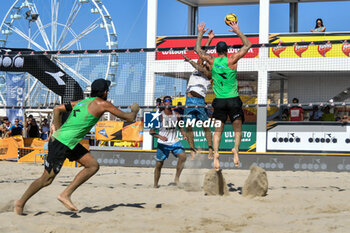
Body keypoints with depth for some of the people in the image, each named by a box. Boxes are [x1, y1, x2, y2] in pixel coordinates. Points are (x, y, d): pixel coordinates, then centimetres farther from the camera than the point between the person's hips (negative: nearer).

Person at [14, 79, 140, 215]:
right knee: (47, 179, 0)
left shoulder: (82, 102, 15)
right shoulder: (102, 103, -7)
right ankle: (20, 203, 15)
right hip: (62, 144, -9)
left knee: (93, 165, 6)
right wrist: (134, 110, 19)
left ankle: (66, 194, 6)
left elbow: (57, 109, 18)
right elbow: (129, 118, -1)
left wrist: (58, 130, 21)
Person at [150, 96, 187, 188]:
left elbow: (180, 127, 20)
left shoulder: (176, 115, 4)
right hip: (163, 143, -3)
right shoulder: (160, 116, -8)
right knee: (159, 164, 3)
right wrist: (160, 136, -25)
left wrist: (184, 135, 0)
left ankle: (177, 178, -9)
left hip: (175, 142, 3)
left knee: (183, 156, -21)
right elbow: (151, 131, -8)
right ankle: (155, 185, 19)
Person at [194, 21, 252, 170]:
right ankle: (236, 149, -19)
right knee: (237, 129, 5)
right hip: (233, 99, -2)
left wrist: (200, 34, 27)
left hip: (219, 101, 2)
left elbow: (197, 50, 19)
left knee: (218, 130, 7)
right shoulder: (232, 60, -4)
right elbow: (247, 45, 6)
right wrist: (237, 31, 10)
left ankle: (216, 153, -14)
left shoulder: (211, 61, 2)